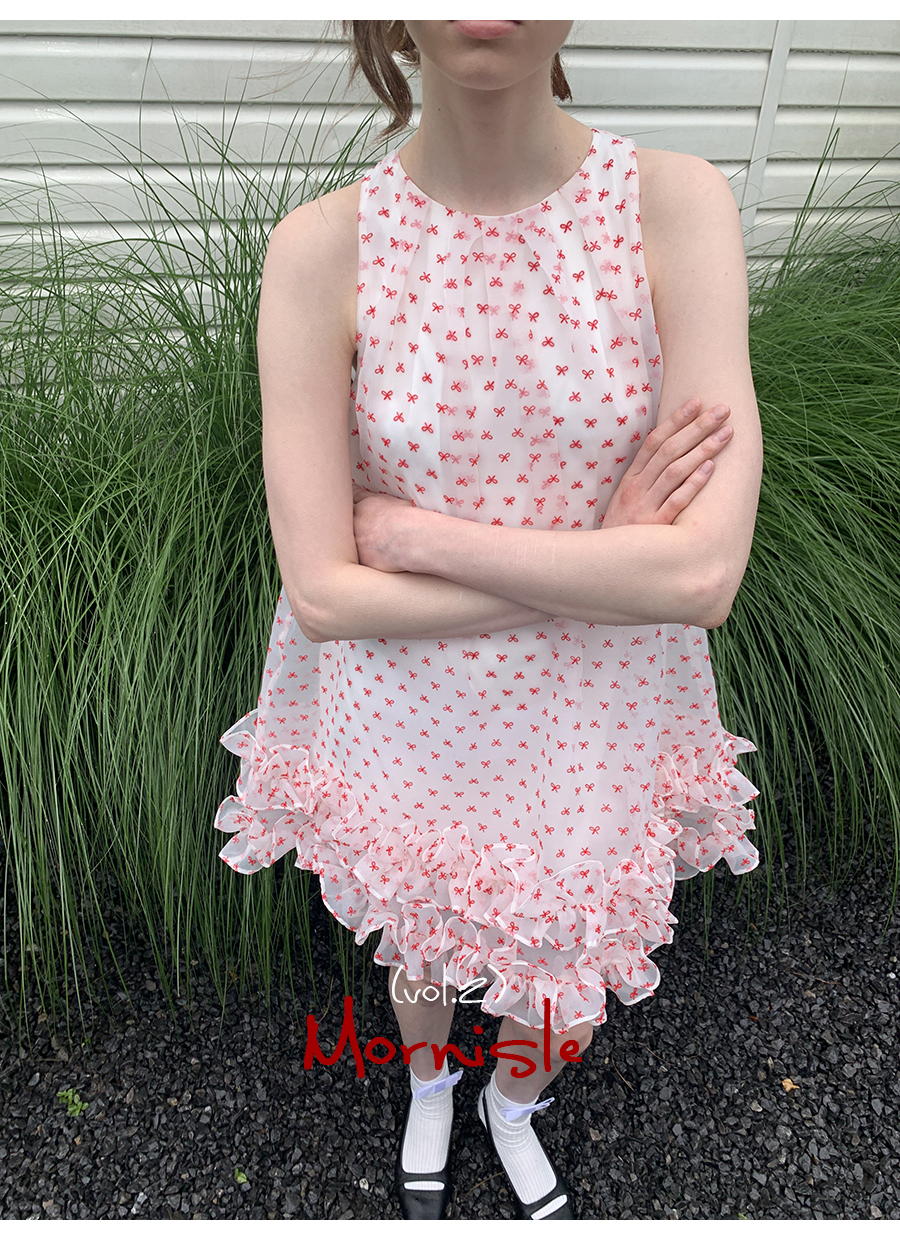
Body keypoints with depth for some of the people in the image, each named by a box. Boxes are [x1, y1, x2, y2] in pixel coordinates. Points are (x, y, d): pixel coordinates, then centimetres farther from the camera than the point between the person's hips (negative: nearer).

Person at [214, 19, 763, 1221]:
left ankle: (514, 1106, 62)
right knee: (420, 954, 28)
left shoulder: (678, 205, -16)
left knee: (564, 1017, 22)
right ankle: (429, 1088, 67)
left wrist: (411, 532, -21)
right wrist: (595, 564, -21)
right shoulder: (322, 247, -17)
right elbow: (323, 593, -18)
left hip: (591, 717, 1)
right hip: (403, 706, 0)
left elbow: (704, 573, -24)